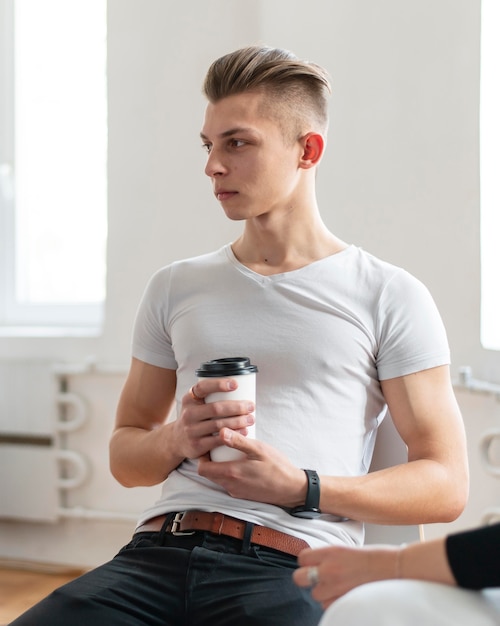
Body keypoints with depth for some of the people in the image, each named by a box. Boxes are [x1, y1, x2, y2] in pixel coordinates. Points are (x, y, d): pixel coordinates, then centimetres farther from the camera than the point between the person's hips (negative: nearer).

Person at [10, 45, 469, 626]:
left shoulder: (389, 296, 7)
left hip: (291, 568, -3)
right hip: (161, 550, 4)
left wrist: (301, 488, -11)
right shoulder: (174, 288, 19)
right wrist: (178, 438, -1)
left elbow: (445, 486, 4)